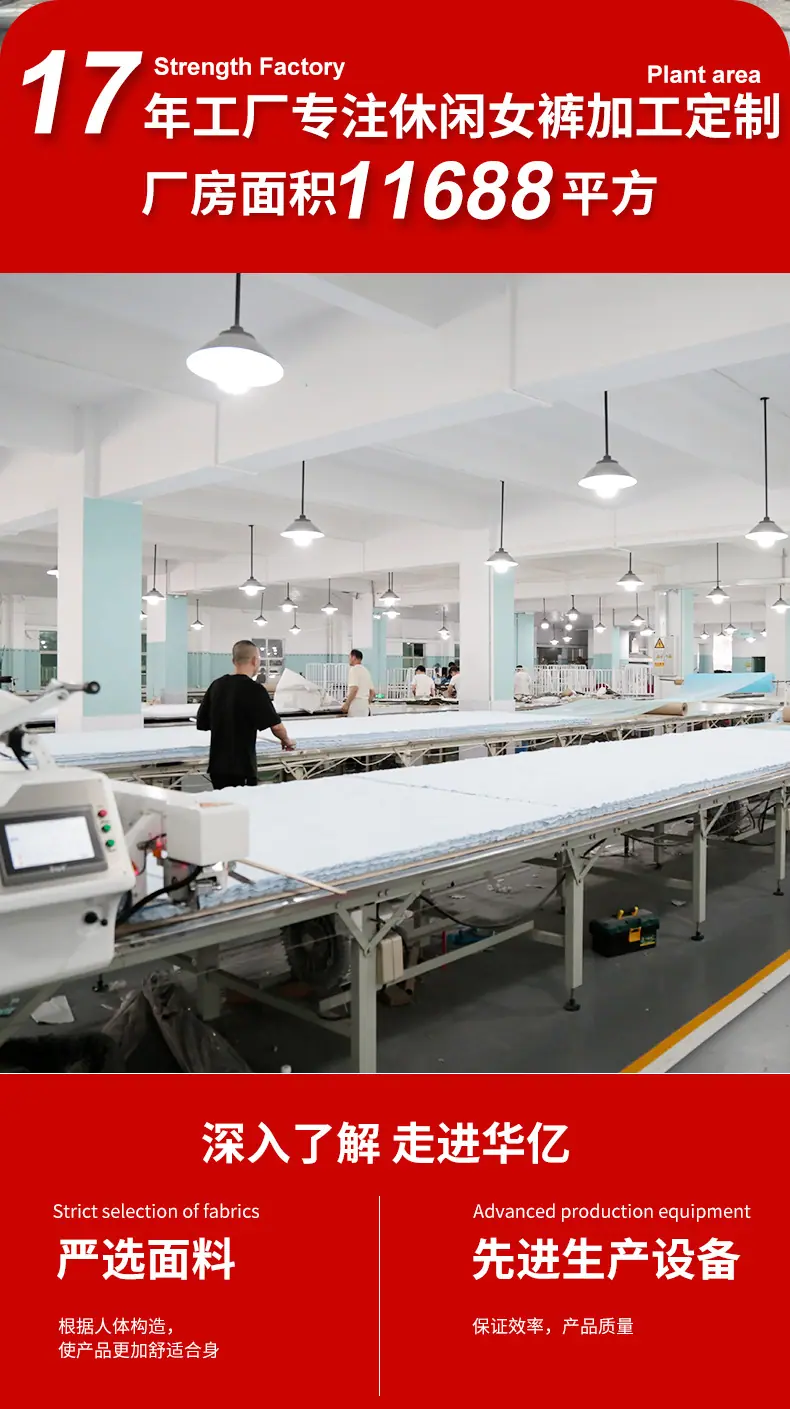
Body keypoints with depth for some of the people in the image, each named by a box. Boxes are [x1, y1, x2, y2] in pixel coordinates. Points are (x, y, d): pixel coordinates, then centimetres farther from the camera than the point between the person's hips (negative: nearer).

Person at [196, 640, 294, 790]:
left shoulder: (216, 685, 5)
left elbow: (202, 724, 11)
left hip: (217, 765, 6)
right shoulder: (254, 689, -13)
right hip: (241, 767, -6)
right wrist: (286, 740, 5)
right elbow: (276, 726, -14)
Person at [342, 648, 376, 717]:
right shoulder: (366, 670, 20)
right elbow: (373, 692, 20)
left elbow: (354, 688, -18)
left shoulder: (354, 669, -5)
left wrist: (346, 704, -16)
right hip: (365, 705, 8)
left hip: (356, 705, -8)